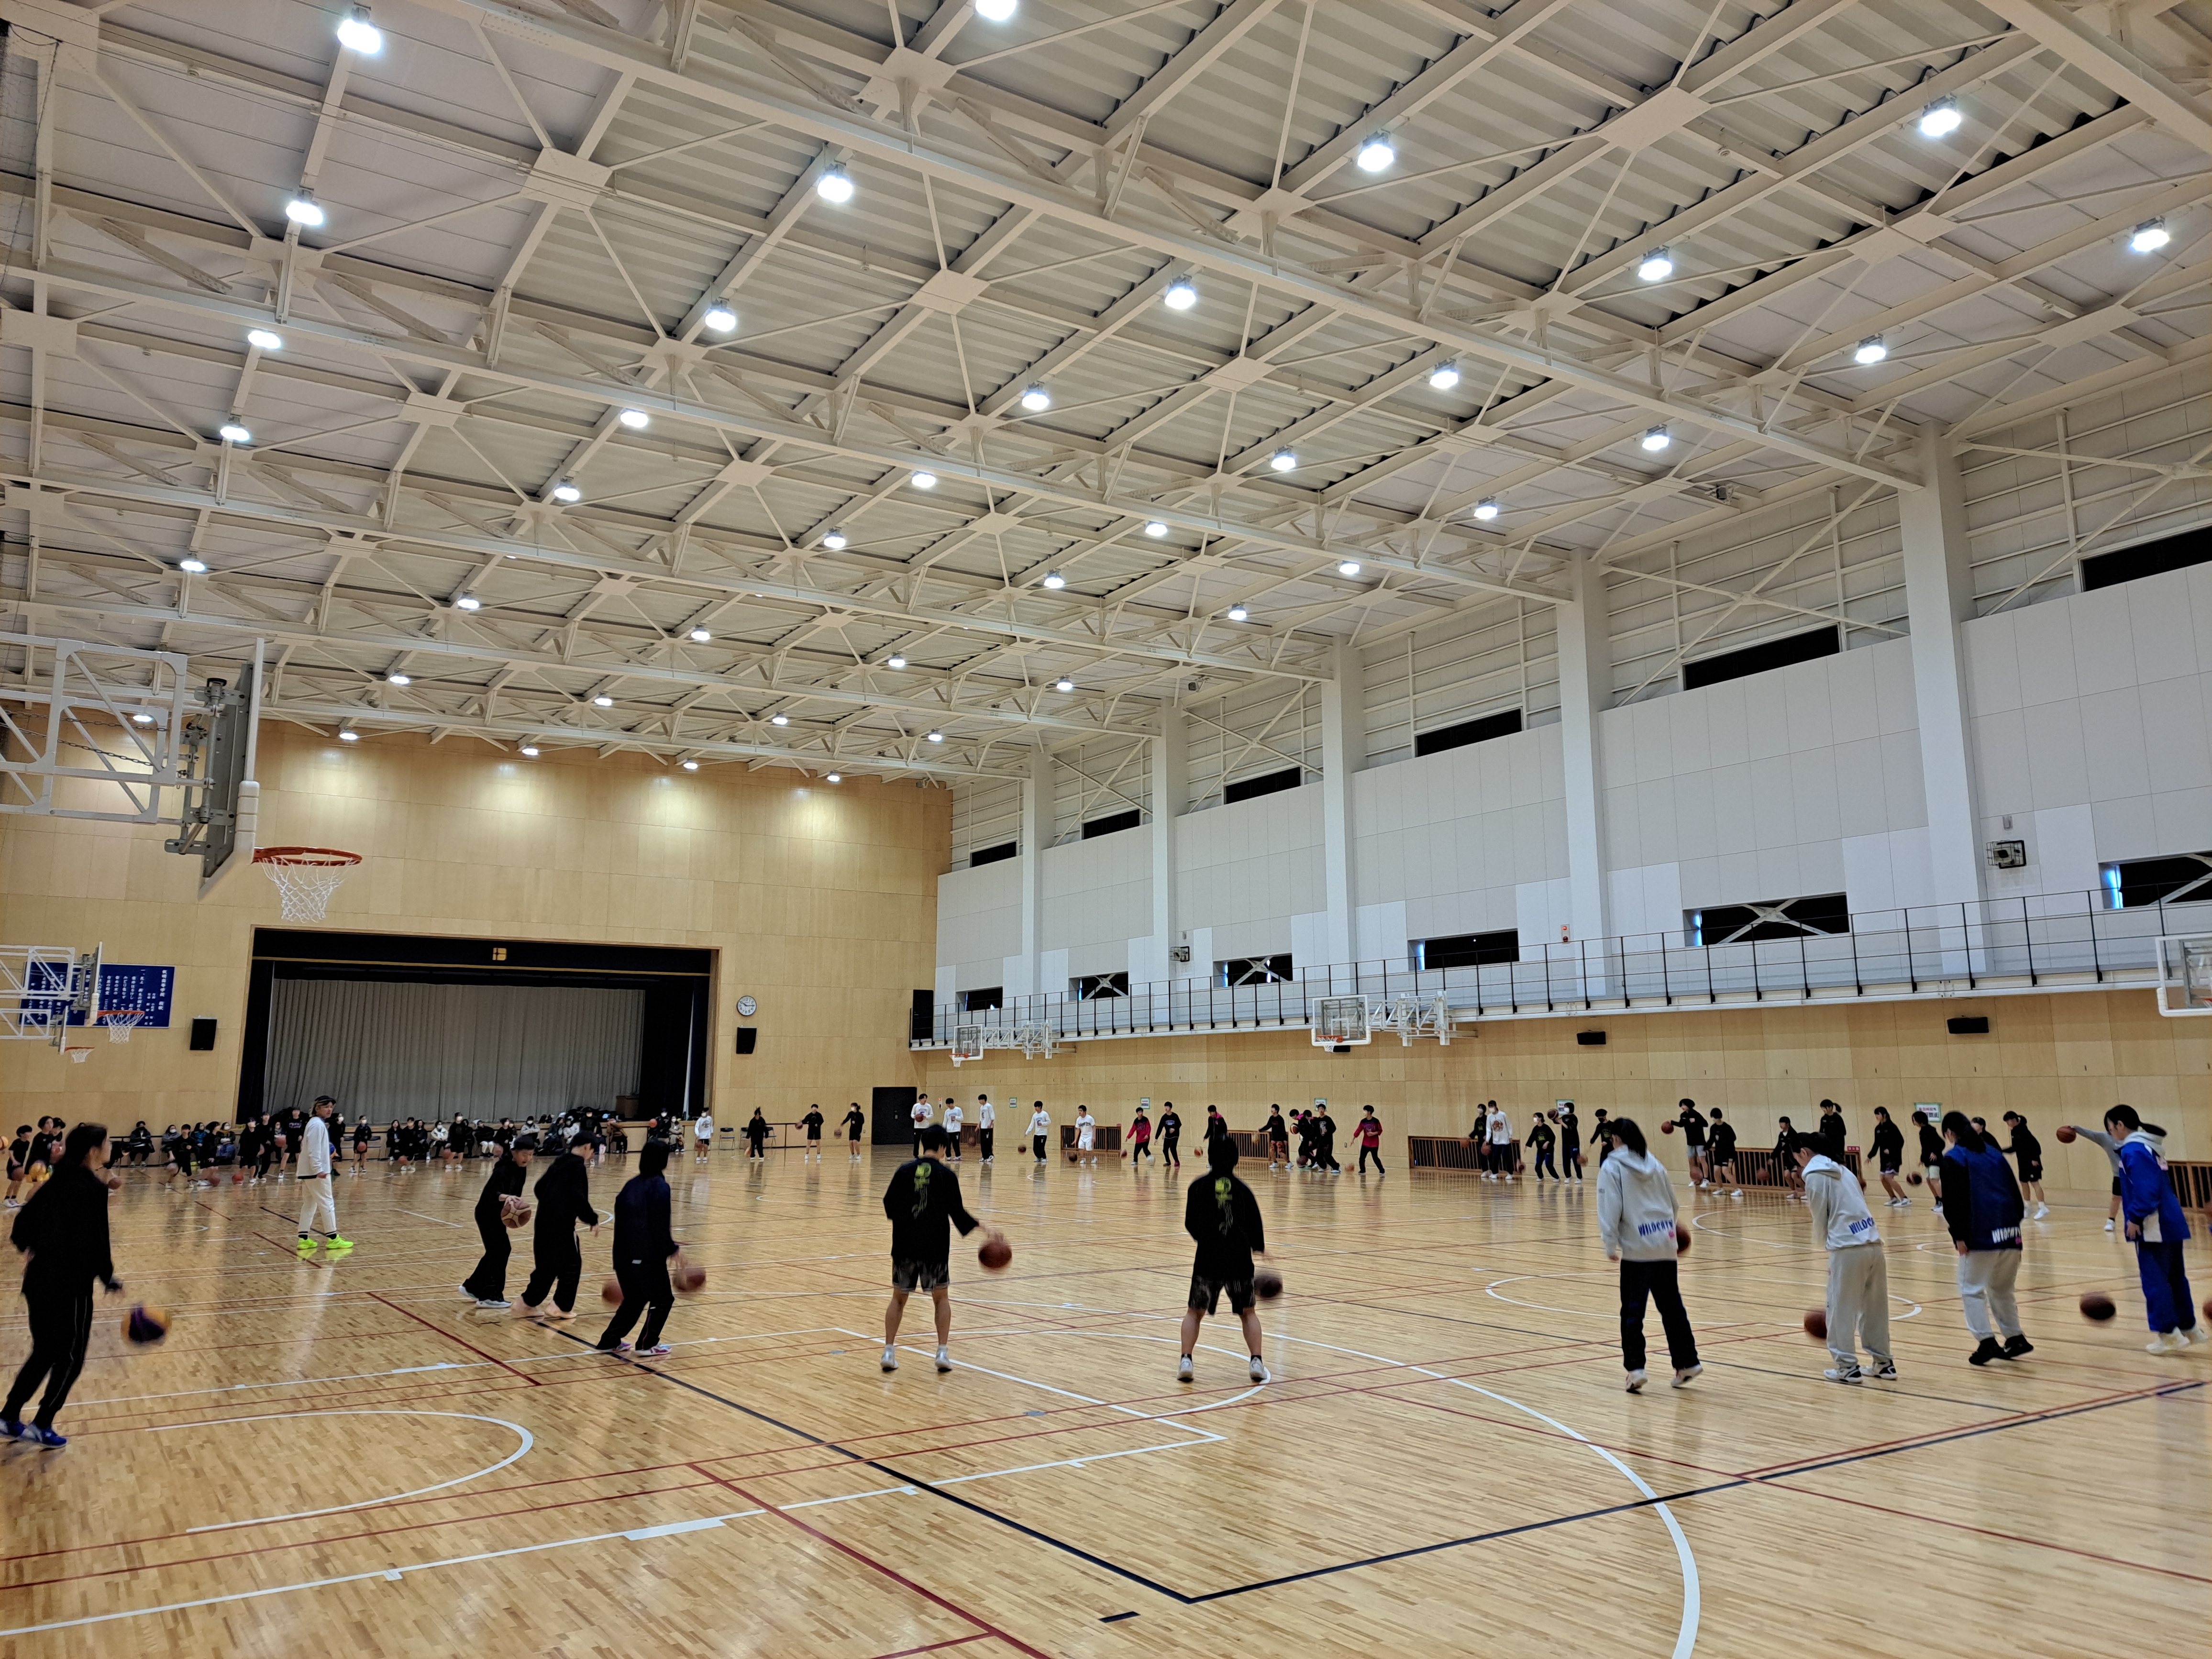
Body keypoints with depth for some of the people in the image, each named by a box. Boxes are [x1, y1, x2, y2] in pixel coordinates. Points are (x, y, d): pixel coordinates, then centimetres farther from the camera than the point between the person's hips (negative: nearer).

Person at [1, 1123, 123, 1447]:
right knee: (70, 1358, 10)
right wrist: (110, 1279, -9)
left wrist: (30, 1250, 33)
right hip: (70, 1286, -8)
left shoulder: (59, 1181, 6)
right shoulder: (94, 1188, -18)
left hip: (39, 1280, 8)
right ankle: (41, 1427, 17)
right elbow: (94, 1240, -22)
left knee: (45, 1353, 22)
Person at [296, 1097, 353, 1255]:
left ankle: (304, 1239, 10)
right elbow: (314, 1150, -22)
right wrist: (319, 1169, -25)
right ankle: (333, 1239, -2)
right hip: (315, 1171, -10)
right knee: (327, 1204, -5)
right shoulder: (318, 1125, -15)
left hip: (308, 1171, 10)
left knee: (309, 1205, 11)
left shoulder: (317, 1123, 16)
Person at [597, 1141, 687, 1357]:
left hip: (623, 1255, 7)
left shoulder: (631, 1185, 10)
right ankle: (648, 1344, 13)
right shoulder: (659, 1187, -13)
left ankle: (610, 1341, 24)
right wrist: (674, 1250, -5)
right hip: (647, 1256, -7)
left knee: (635, 1299, 22)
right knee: (663, 1299, 10)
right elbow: (660, 1226, -16)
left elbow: (623, 1220, 15)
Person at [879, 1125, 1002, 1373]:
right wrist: (986, 1230, 4)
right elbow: (958, 1214, -6)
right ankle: (943, 1352, 4)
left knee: (899, 1298, 16)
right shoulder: (946, 1174, -5)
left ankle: (889, 1351, 9)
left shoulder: (904, 1170, 1)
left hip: (905, 1245, 2)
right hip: (935, 1247, -1)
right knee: (942, 1298, 14)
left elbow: (889, 1206, 6)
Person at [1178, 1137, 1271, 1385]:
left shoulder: (1199, 1186, 3)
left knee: (1195, 1312, 15)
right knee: (1248, 1312, 18)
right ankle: (1256, 1362, 4)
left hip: (1208, 1257, -1)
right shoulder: (1242, 1188, 6)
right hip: (1240, 1258, 1)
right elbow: (1255, 1225, 9)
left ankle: (1186, 1360, 0)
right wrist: (1260, 1250, 25)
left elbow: (1191, 1225, 8)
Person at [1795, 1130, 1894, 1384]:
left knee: (1841, 1310, 2)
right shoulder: (1842, 1170, 20)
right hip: (1873, 1244, 8)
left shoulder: (1814, 1176, -2)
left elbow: (1821, 1220, 1)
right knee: (1875, 1308, 16)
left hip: (1848, 1249, -8)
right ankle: (1884, 1363, 22)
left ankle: (1848, 1367, 3)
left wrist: (1825, 1241, 18)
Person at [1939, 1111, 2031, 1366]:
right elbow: (2015, 1192, 15)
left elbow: (1953, 1201, -12)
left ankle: (1987, 1341, -7)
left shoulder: (1953, 1158, -3)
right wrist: (2014, 1222, 16)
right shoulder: (1994, 1153, 16)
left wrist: (1958, 1235, -10)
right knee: (2001, 1289, 21)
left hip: (1980, 1235, -7)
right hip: (2009, 1233, 7)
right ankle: (2015, 1338, 18)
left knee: (1972, 1289, 3)